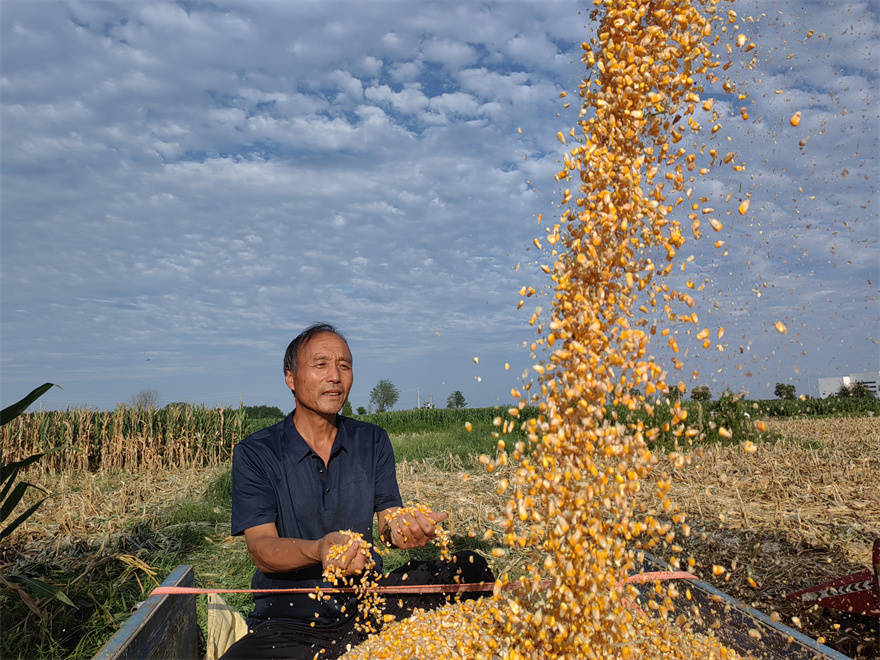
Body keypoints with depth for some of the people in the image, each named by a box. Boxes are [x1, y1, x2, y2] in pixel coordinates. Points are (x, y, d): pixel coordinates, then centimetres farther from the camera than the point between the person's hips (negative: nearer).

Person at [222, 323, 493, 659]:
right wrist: (320, 550, -33)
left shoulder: (373, 441, 8)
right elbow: (261, 549, -11)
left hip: (367, 603, 4)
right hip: (290, 616, -3)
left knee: (470, 568, -15)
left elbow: (387, 520, 2)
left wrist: (401, 528, -24)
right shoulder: (254, 454, -3)